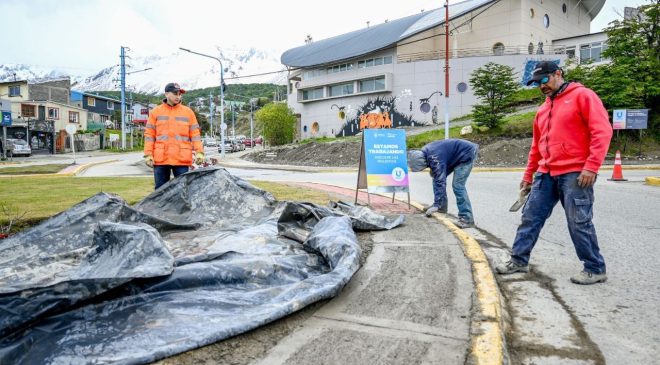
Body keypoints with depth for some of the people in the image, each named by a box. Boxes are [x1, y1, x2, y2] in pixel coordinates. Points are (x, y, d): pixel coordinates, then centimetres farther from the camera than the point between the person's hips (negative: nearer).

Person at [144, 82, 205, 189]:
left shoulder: (188, 112, 8)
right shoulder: (155, 112, 9)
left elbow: (195, 134, 5)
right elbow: (149, 135, 6)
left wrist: (199, 152, -6)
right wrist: (148, 154, -2)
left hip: (182, 160, -1)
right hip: (160, 159, 1)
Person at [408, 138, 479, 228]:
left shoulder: (435, 157, -33)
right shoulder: (425, 153, -4)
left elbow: (440, 182, -35)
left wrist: (436, 205, -34)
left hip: (467, 153, -10)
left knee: (457, 185, -19)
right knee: (436, 178, 8)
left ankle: (467, 218, -19)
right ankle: (442, 207, 19)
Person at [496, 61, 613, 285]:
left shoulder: (582, 96, -3)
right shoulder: (544, 108, 19)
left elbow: (602, 131, -11)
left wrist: (591, 166, -18)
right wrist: (528, 175, 21)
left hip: (575, 174, -7)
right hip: (546, 174, 7)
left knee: (579, 223, -3)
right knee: (530, 217, 7)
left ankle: (595, 269, 12)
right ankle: (519, 260, 17)